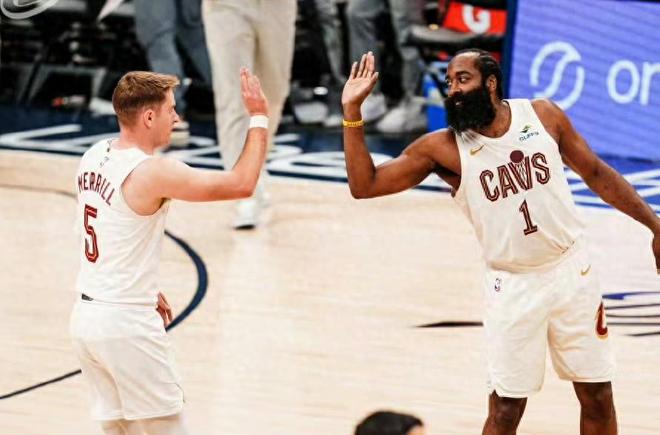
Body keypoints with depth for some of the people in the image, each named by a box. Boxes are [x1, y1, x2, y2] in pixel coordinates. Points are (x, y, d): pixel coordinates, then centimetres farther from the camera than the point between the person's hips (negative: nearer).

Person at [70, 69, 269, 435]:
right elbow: (242, 184, -17)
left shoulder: (94, 157, 6)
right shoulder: (151, 172, -20)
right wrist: (259, 117, -8)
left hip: (86, 317, 8)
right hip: (127, 326, -8)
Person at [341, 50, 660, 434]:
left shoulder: (543, 114, -5)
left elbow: (596, 173, 7)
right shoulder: (442, 148, -9)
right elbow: (365, 185, -12)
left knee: (598, 397, 10)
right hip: (513, 287, -2)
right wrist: (352, 110, -20)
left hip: (572, 271, 2)